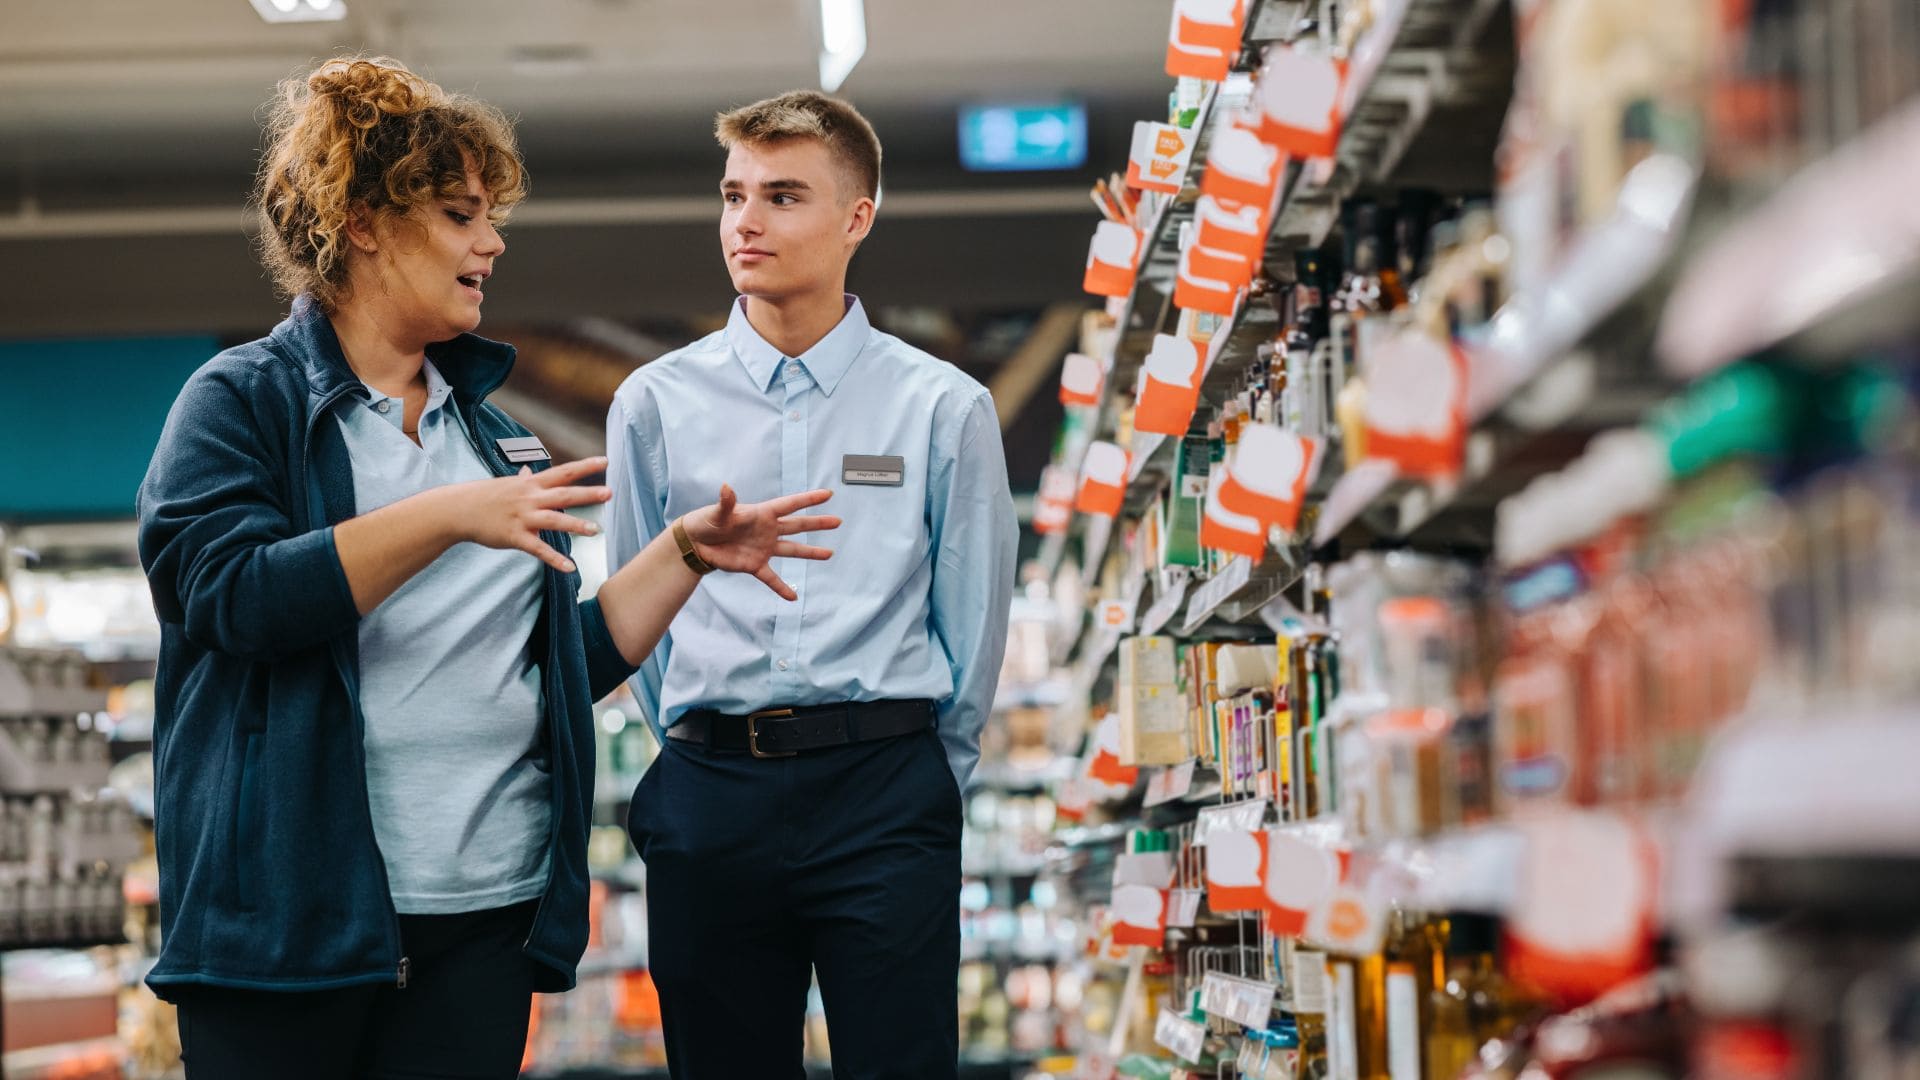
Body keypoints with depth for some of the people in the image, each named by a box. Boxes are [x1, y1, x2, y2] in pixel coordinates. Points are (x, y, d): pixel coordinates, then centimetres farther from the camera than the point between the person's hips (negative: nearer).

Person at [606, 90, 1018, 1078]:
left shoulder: (943, 408, 2)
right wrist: (701, 752, 11)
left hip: (885, 784, -2)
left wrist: (923, 778, 8)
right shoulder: (655, 403, 6)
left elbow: (974, 618, 6)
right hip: (709, 789, 2)